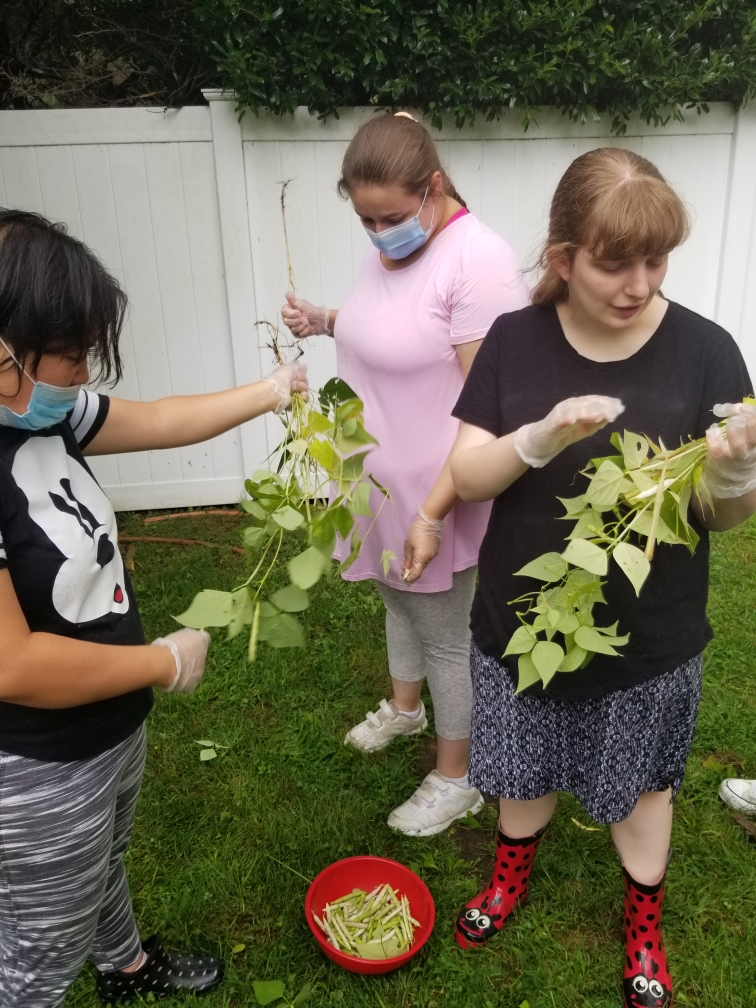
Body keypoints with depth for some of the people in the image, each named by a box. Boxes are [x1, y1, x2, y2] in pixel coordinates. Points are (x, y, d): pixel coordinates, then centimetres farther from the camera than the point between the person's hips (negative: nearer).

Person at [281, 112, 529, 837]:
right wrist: (327, 322, 1)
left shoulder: (478, 261, -25)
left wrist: (431, 513, -26)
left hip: (437, 496, -8)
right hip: (384, 482, 8)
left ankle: (455, 779, 33)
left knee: (447, 637, 9)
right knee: (397, 600, 27)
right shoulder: (389, 246, 2)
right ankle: (403, 707, 54)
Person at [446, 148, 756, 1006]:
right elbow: (466, 476, -10)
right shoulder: (515, 340, -9)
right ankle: (513, 870, 54)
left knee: (640, 780, 21)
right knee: (526, 766, 23)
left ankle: (644, 924, 49)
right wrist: (541, 437, -29)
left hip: (647, 635, -1)